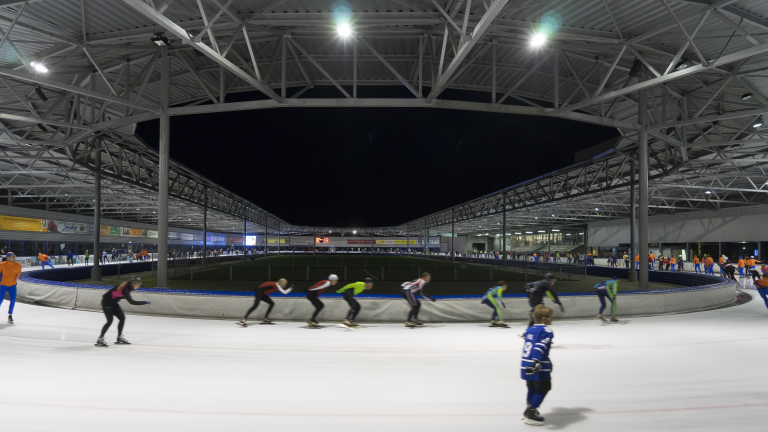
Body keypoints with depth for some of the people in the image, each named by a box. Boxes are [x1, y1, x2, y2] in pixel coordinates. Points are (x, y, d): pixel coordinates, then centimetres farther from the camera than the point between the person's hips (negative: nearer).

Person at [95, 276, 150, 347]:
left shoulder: (128, 286, -3)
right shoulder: (124, 288, -31)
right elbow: (131, 301, -35)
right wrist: (145, 302, -34)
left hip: (113, 303, 9)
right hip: (107, 302, -9)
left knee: (122, 318, 5)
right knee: (110, 321, -15)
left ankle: (119, 338, 14)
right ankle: (100, 339, -7)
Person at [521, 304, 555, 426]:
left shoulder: (530, 329, 14)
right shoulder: (546, 331, -11)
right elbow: (540, 346, -25)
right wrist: (536, 361, -34)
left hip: (527, 366, 8)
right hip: (539, 368, -8)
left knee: (532, 388, 22)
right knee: (543, 389, 4)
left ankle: (529, 411, 32)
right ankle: (530, 413, 3)